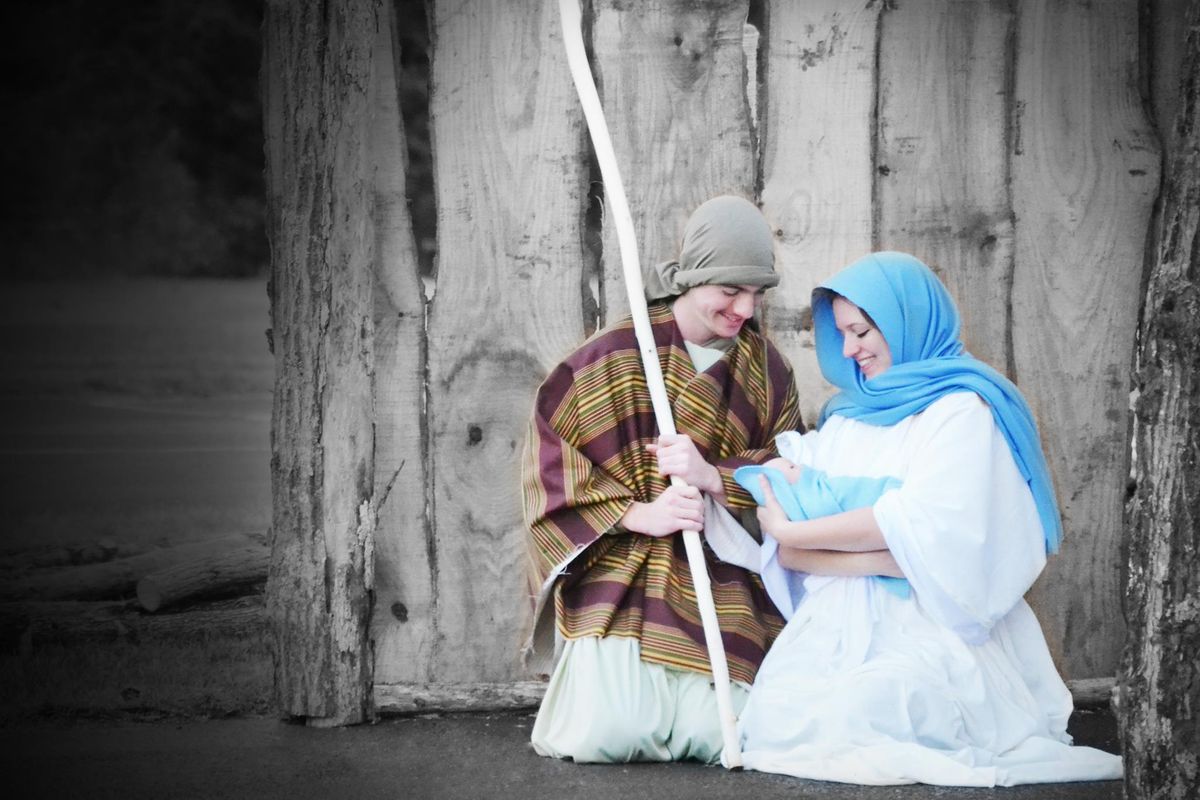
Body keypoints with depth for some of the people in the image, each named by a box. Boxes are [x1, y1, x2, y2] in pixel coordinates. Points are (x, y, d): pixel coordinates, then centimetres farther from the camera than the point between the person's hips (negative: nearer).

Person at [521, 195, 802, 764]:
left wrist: (715, 477, -18)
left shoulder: (766, 370, 9)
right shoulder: (617, 354, -2)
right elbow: (549, 456, -5)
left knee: (719, 739, -17)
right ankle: (589, 680, 16)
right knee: (607, 737, -21)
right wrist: (638, 513, -18)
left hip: (720, 587, 3)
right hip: (617, 572, -3)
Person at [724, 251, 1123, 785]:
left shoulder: (962, 409, 1)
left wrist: (793, 531, -3)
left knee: (836, 723, -31)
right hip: (836, 633, 5)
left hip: (928, 637, -5)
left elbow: (921, 526, -14)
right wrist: (874, 559, -12)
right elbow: (788, 552, 9)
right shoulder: (844, 418, 19)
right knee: (773, 715, -26)